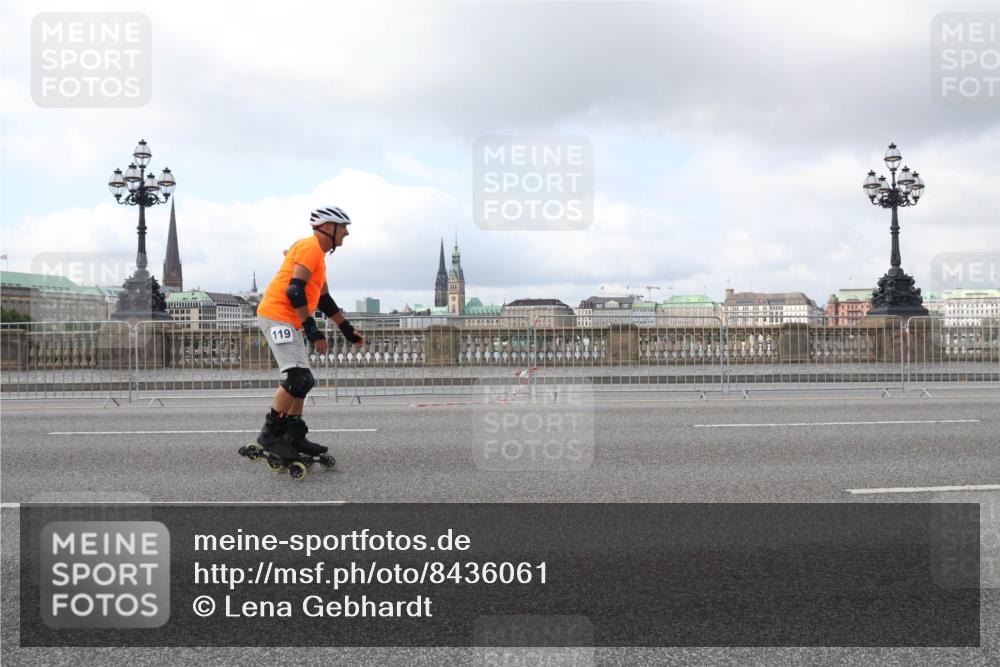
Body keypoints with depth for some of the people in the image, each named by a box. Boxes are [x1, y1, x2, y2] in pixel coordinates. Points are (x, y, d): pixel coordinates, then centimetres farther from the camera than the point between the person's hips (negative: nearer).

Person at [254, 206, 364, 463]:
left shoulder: (317, 254, 21)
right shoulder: (310, 247, -12)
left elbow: (324, 300, 27)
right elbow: (294, 291, -22)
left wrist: (348, 330, 27)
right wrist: (313, 330, -21)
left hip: (289, 322, 11)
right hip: (278, 317, -11)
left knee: (303, 381, 12)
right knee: (297, 378, -16)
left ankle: (295, 436, 17)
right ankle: (270, 433, -10)